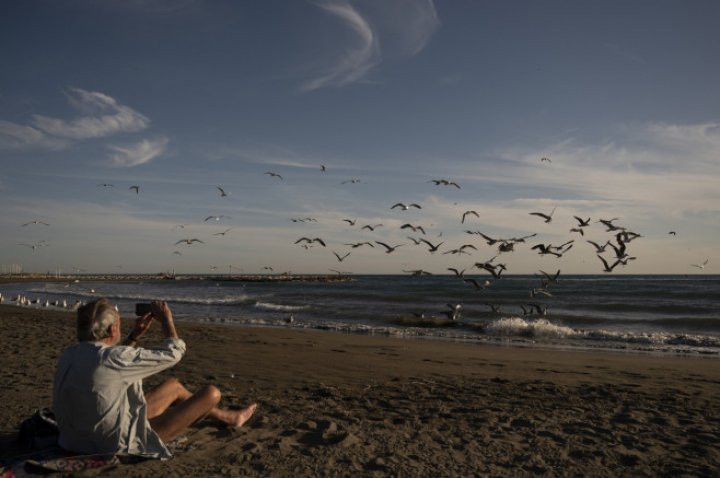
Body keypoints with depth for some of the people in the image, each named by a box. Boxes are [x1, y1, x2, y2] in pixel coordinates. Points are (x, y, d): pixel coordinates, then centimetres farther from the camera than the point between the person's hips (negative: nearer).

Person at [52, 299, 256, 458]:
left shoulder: (69, 355, -3)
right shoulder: (110, 358, -30)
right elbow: (172, 354, -19)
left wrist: (135, 335, 12)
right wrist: (167, 319, -5)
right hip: (126, 444, -9)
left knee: (173, 385, 22)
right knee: (211, 393, -4)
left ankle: (228, 417, 39)